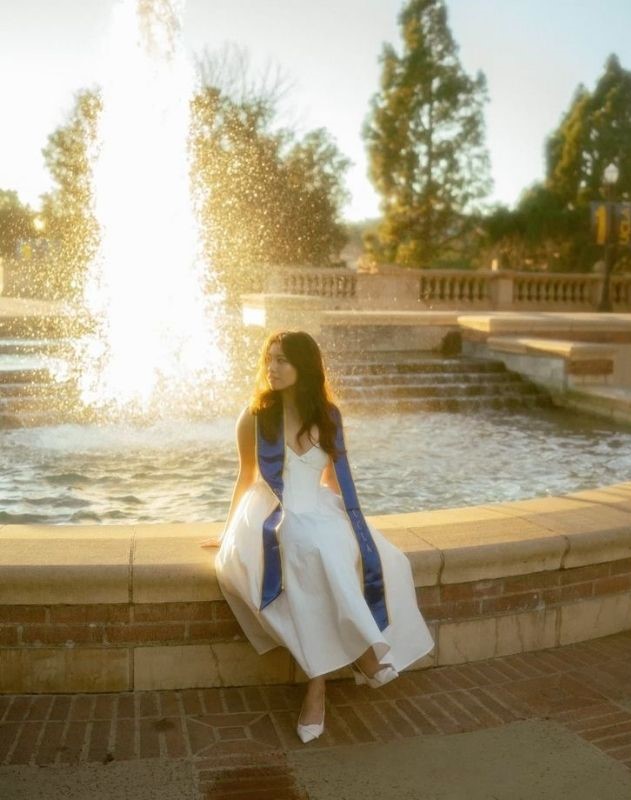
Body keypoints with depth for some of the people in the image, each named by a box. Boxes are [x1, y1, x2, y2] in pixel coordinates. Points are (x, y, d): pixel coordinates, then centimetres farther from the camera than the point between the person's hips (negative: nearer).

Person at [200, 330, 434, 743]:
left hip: (319, 514, 4)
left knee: (383, 561, -23)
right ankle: (358, 650, -21)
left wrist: (353, 523, 6)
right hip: (272, 518, -3)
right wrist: (230, 533, 14)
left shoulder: (329, 416, 6)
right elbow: (246, 479, 9)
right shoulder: (254, 418, -1)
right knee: (313, 552, -37)